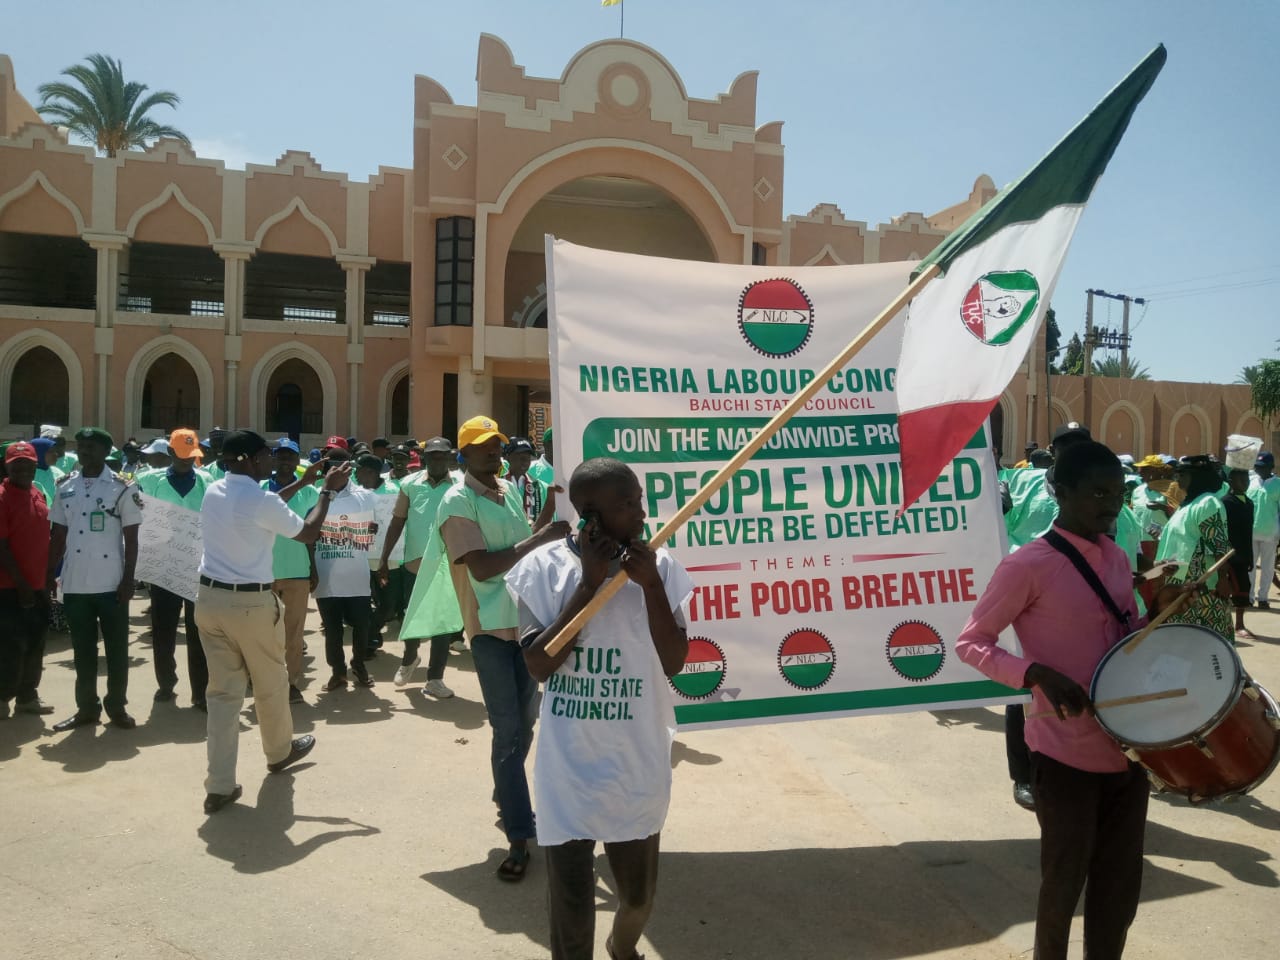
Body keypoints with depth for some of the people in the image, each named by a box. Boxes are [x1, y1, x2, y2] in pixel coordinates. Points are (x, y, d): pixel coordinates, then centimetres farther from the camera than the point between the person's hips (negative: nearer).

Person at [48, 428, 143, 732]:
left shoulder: (122, 488, -4)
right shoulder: (66, 489, 7)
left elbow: (131, 538, -4)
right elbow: (58, 536, 11)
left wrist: (128, 578, -8)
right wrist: (49, 574, 7)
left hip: (111, 583, -4)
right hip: (75, 584, 4)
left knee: (117, 648, 6)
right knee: (82, 649, 12)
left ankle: (117, 706, 18)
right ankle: (87, 707, 22)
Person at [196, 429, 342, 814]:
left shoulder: (213, 491, 4)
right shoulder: (261, 500, -18)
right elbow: (308, 533, -5)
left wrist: (301, 484, 24)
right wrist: (328, 491, 4)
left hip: (210, 597, 7)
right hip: (251, 603, -6)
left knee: (222, 690, 9)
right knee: (270, 685, 17)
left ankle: (220, 786, 9)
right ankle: (280, 752, 39)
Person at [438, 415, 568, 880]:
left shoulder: (509, 490, 11)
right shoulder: (457, 501, -11)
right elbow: (482, 567, -21)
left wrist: (548, 514, 5)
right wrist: (542, 537, -21)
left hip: (526, 618, 7)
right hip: (491, 625, -7)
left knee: (524, 722, 17)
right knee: (507, 730, -5)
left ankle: (506, 798, 38)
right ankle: (519, 836, 1)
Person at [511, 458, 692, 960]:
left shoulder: (660, 566, -6)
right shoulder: (546, 567, -10)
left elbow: (673, 664, -8)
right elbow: (539, 665, -16)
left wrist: (650, 584, -19)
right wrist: (590, 584, -21)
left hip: (637, 766, 3)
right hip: (568, 768, -2)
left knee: (639, 892, 21)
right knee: (570, 901, 8)